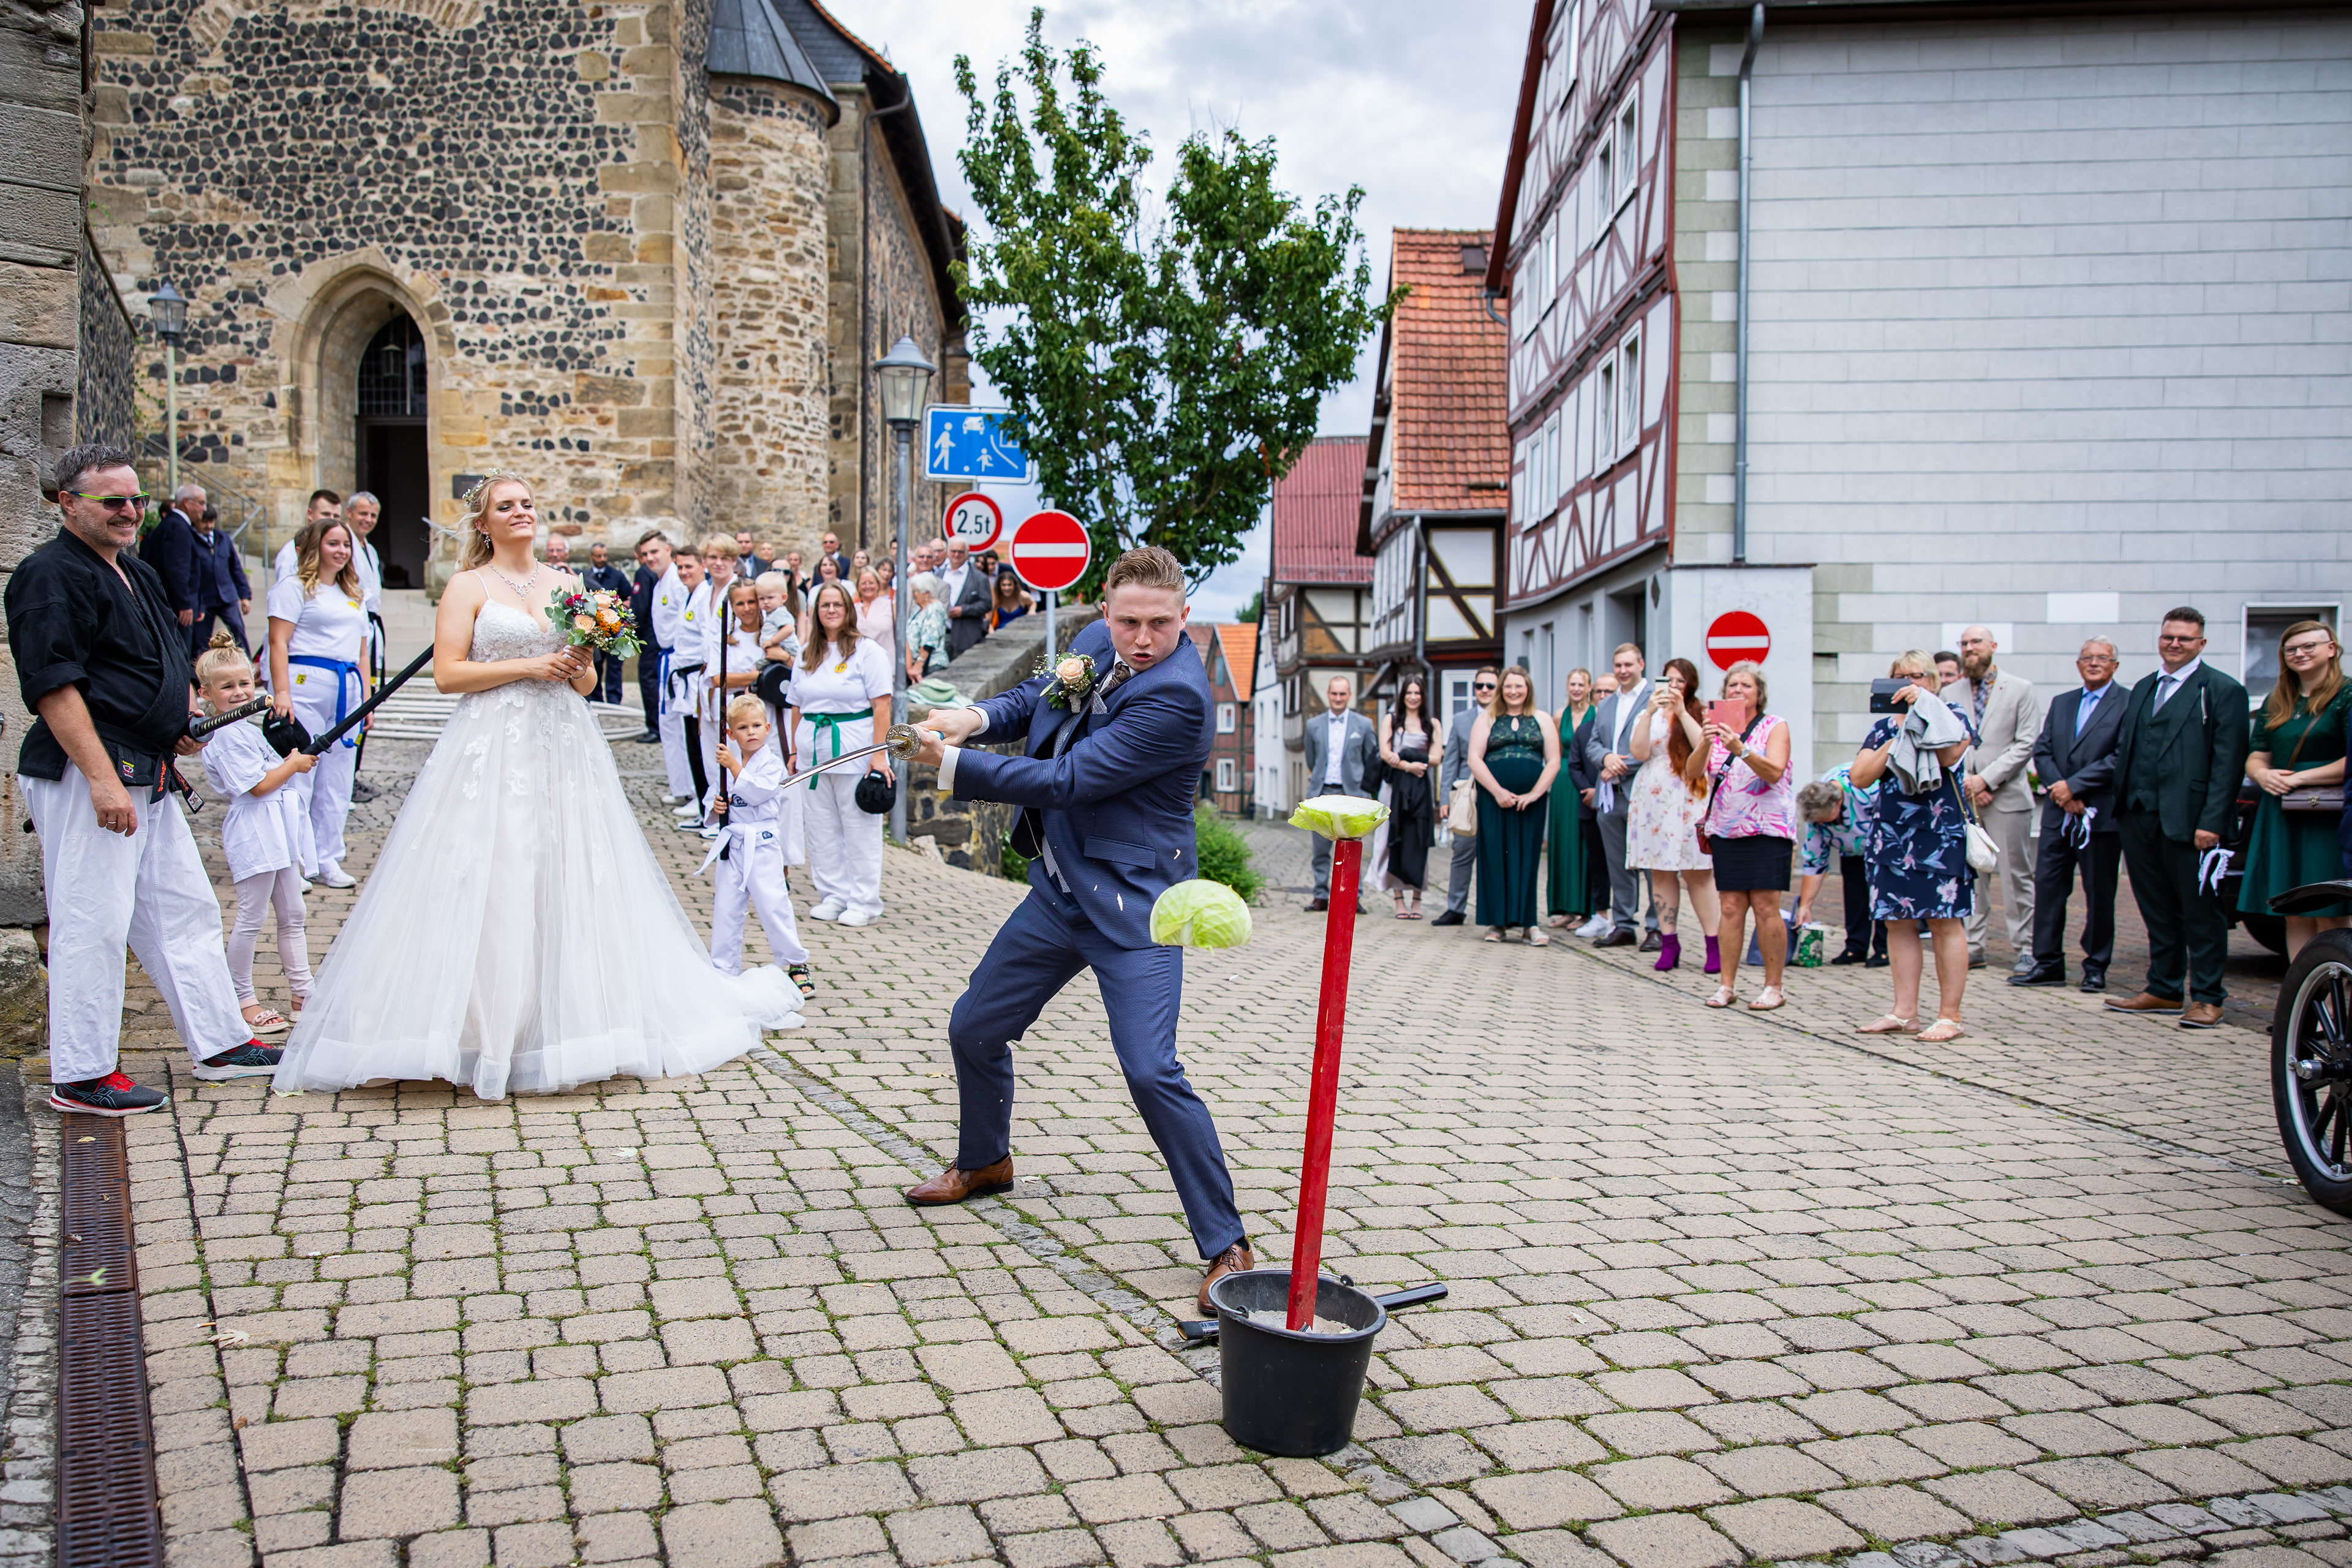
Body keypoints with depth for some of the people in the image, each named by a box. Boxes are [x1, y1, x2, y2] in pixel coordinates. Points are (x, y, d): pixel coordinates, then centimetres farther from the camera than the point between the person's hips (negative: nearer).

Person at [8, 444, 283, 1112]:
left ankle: (219, 1043, 23)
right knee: (93, 921, -4)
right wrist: (102, 779, -24)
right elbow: (54, 686, -19)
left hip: (148, 774, 10)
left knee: (184, 909, 14)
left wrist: (183, 718, 12)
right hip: (87, 773, -10)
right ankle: (81, 1076, 5)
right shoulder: (49, 576, -11)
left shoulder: (139, 573, 18)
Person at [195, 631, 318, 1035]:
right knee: (251, 919, -3)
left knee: (292, 914, 13)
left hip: (280, 829, 10)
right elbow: (258, 786, -18)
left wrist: (294, 760, 11)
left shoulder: (246, 728, 17)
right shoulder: (227, 736, -14)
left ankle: (300, 990, 21)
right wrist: (294, 764, -7)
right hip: (254, 832, -10)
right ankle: (242, 999, 6)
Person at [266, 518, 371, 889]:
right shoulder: (295, 587, 1)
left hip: (347, 691, 7)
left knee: (338, 779, 7)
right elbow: (278, 643, -7)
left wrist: (366, 697, 17)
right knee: (297, 776, -6)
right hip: (305, 684, -7)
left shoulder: (354, 595, 23)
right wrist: (281, 693, -17)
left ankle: (326, 859, 14)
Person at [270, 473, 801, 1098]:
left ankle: (573, 1021, 10)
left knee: (574, 880, 2)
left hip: (563, 747, 4)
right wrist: (528, 666, -12)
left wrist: (580, 667, -5)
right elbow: (447, 673, -6)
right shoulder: (468, 586, 3)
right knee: (491, 887, -9)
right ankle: (486, 1022, -3)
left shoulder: (568, 585, 15)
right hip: (493, 749, -4)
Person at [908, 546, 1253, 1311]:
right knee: (974, 1027, 18)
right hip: (1060, 890, 8)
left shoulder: (1178, 695, -24)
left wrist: (954, 765, -15)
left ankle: (1226, 1247, -4)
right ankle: (985, 1161, 46)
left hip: (1131, 909, -8)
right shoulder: (1093, 643, 1)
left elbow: (1067, 780, -25)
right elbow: (1035, 698, 18)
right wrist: (974, 717, -5)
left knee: (1151, 1071, -18)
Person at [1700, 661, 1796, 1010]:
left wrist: (1741, 750, -30)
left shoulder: (1775, 726, 0)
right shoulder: (1720, 728, 12)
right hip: (1726, 830, 4)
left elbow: (1774, 772, -15)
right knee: (1730, 907, 1)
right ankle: (1727, 985, 7)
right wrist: (1706, 744, -17)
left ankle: (1773, 987, 1)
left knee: (1766, 907, -6)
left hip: (1768, 829, -4)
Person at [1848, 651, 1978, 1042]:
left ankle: (1949, 1015, -1)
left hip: (1940, 834, -5)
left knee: (1944, 922, -5)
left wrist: (1921, 710, -11)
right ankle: (1904, 1013, 10)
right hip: (1892, 834, 5)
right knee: (1898, 922, 4)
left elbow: (1948, 754, -18)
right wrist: (1895, 743, -5)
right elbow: (1859, 777, 3)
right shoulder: (1883, 729, 15)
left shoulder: (1953, 719, 4)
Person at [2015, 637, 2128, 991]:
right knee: (2048, 885, 3)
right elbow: (2042, 751, 9)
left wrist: (2074, 785, -14)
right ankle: (2048, 963, 10)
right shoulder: (2061, 703, 15)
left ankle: (2096, 967, 14)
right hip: (2059, 812, 5)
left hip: (2102, 813, -5)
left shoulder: (2129, 704, -4)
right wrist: (2060, 792, -7)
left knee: (2100, 893, 4)